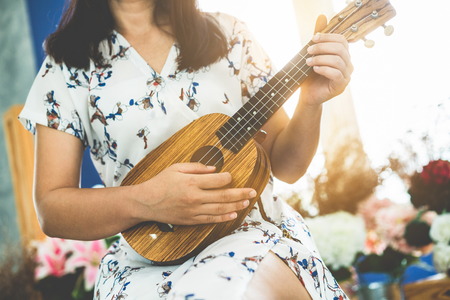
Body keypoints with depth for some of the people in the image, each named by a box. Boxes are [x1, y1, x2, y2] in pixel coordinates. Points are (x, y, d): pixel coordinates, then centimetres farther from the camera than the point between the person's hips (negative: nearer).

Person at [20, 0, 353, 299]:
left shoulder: (228, 35, 9)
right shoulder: (68, 66, 5)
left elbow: (284, 166, 10)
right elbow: (51, 208, -1)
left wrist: (311, 102, -10)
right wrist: (144, 201, -19)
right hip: (145, 259, 0)